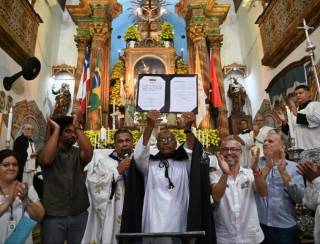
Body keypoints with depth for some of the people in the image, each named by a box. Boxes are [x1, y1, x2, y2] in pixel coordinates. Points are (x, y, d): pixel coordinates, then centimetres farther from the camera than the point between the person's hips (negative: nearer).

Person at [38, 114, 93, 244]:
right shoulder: (47, 152, -1)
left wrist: (77, 127, -14)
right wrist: (56, 129, -16)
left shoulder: (78, 153, 3)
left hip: (79, 214, 2)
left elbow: (89, 153, -19)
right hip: (53, 216, -2)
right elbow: (46, 159, -24)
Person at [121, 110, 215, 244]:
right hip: (153, 225, 0)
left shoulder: (185, 164, 5)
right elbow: (140, 152, -14)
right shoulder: (149, 164, 5)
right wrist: (150, 126, -29)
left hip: (179, 224, 1)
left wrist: (187, 129, -33)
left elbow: (193, 151, -14)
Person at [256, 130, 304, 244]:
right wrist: (267, 167, -19)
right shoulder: (257, 163, 1)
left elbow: (300, 198, -10)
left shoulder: (294, 167, 0)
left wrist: (283, 172, -17)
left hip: (285, 228, 0)